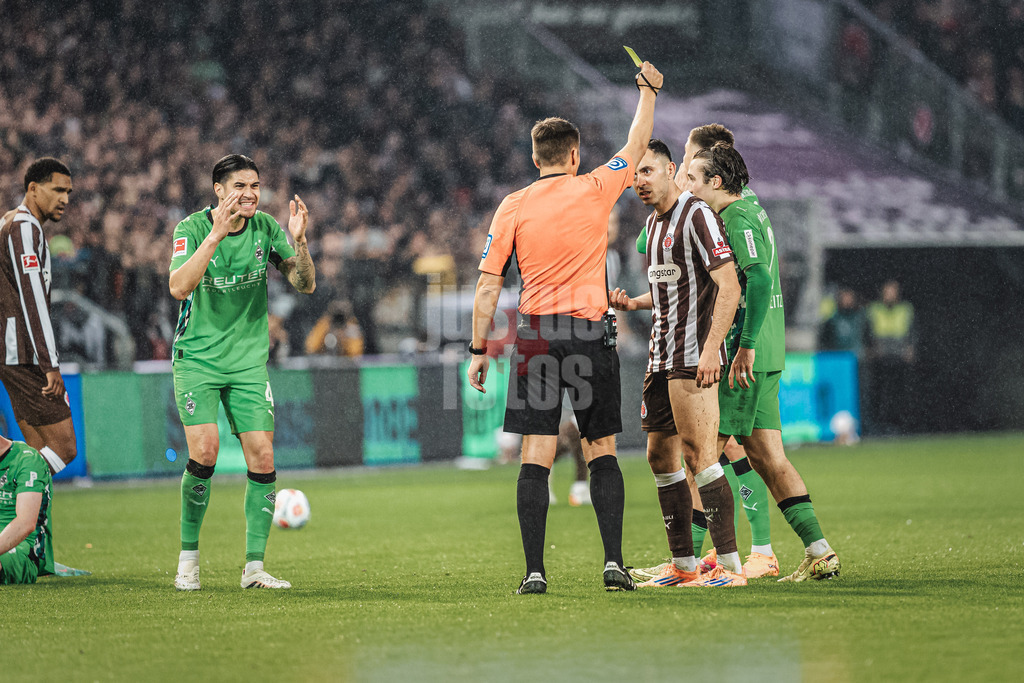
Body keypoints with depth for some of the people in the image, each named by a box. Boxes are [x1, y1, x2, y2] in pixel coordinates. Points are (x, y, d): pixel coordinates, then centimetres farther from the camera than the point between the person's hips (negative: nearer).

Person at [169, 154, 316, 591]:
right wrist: (216, 234, -35)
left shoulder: (266, 228, -1)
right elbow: (179, 287, -27)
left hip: (249, 361, 3)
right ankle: (188, 557, 0)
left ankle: (254, 567, 3)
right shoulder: (192, 228, -11)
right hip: (196, 357, -3)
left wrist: (298, 242, -21)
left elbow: (305, 284, -3)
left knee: (262, 458, -6)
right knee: (205, 450, -18)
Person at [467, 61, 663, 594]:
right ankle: (614, 562, 0)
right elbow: (637, 145, 18)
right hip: (590, 332, 0)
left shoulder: (513, 208, 1)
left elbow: (488, 287, 0)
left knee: (536, 457, -1)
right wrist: (648, 91, 32)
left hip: (535, 336, 0)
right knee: (602, 451, 8)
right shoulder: (596, 190, 0)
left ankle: (534, 571, -6)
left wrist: (479, 349, 7)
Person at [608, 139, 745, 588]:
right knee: (661, 457, 9)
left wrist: (711, 348, -24)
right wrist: (633, 303, 11)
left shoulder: (697, 216, -11)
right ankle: (683, 565, 14)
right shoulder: (654, 223, 17)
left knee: (698, 455, -13)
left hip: (693, 357, -10)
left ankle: (730, 565, -11)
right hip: (661, 359, 10)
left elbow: (729, 286, -17)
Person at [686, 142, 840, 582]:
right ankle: (818, 551, 4)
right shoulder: (752, 213, 18)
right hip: (767, 356, 10)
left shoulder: (738, 220, -12)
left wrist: (746, 345, -27)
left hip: (741, 355, -10)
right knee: (767, 456, 8)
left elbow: (759, 280, -24)